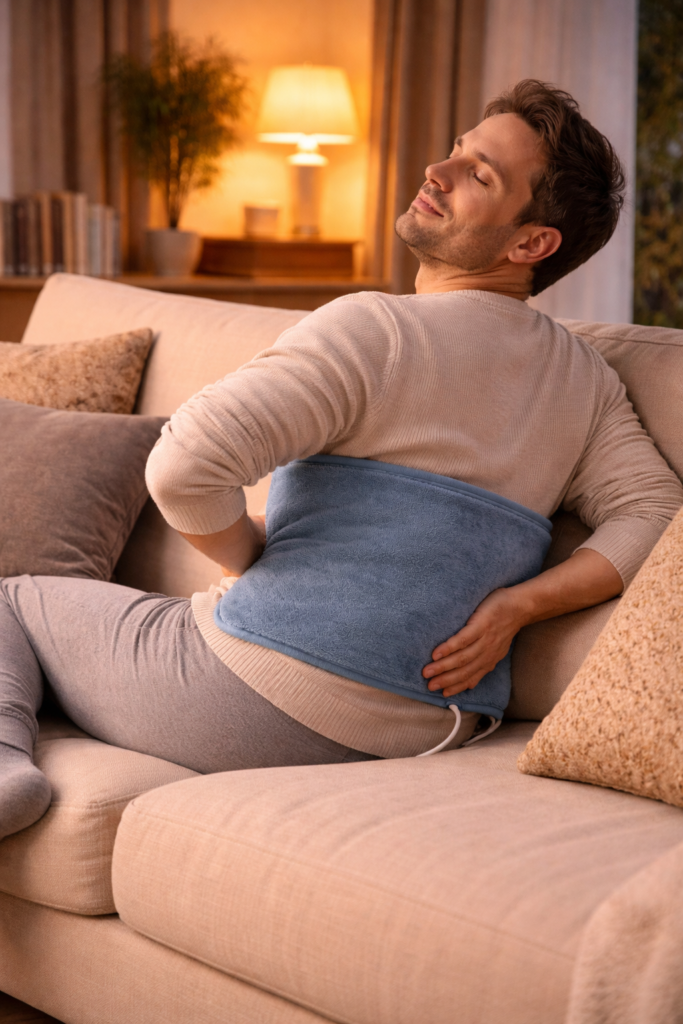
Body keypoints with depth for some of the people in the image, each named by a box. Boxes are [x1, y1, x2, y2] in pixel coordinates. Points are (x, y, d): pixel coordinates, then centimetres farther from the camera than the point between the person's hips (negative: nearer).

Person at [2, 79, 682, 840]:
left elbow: (183, 468, -26)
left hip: (256, 698, -7)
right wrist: (515, 605, -8)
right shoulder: (587, 380, 5)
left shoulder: (373, 331, -17)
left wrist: (250, 556, -7)